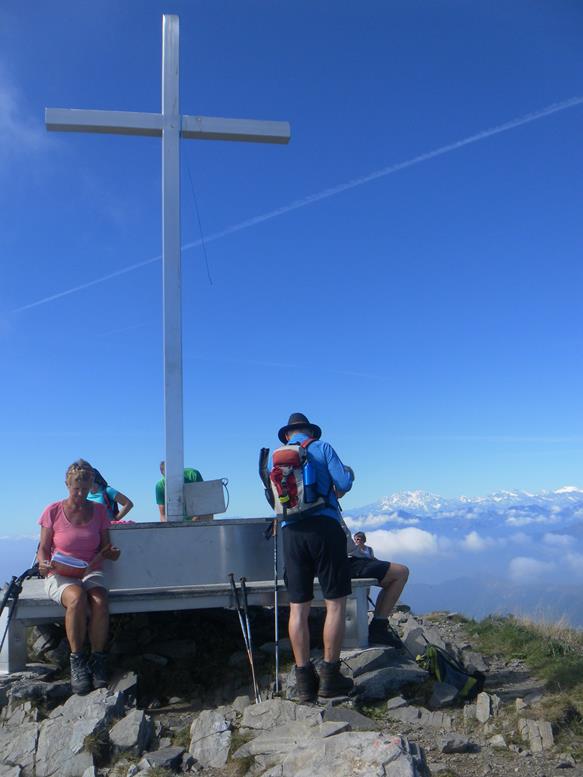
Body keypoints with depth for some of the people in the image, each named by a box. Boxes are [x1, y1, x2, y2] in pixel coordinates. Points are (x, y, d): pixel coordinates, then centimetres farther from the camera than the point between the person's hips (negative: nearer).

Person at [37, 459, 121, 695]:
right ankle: (77, 662, -20)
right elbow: (43, 548, 3)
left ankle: (98, 661, -15)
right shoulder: (53, 511, 0)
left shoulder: (99, 511, 6)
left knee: (99, 601, -33)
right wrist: (43, 564, -18)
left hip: (91, 572, 2)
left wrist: (111, 552, -13)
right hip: (60, 574, -2)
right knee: (77, 598, -36)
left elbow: (104, 549, 10)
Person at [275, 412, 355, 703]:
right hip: (324, 528, -3)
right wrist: (349, 473, 19)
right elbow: (343, 484, -3)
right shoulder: (322, 447, 5)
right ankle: (330, 675, 5)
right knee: (335, 602, 5)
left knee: (298, 608, 7)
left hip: (291, 533, 4)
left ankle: (304, 679, 9)